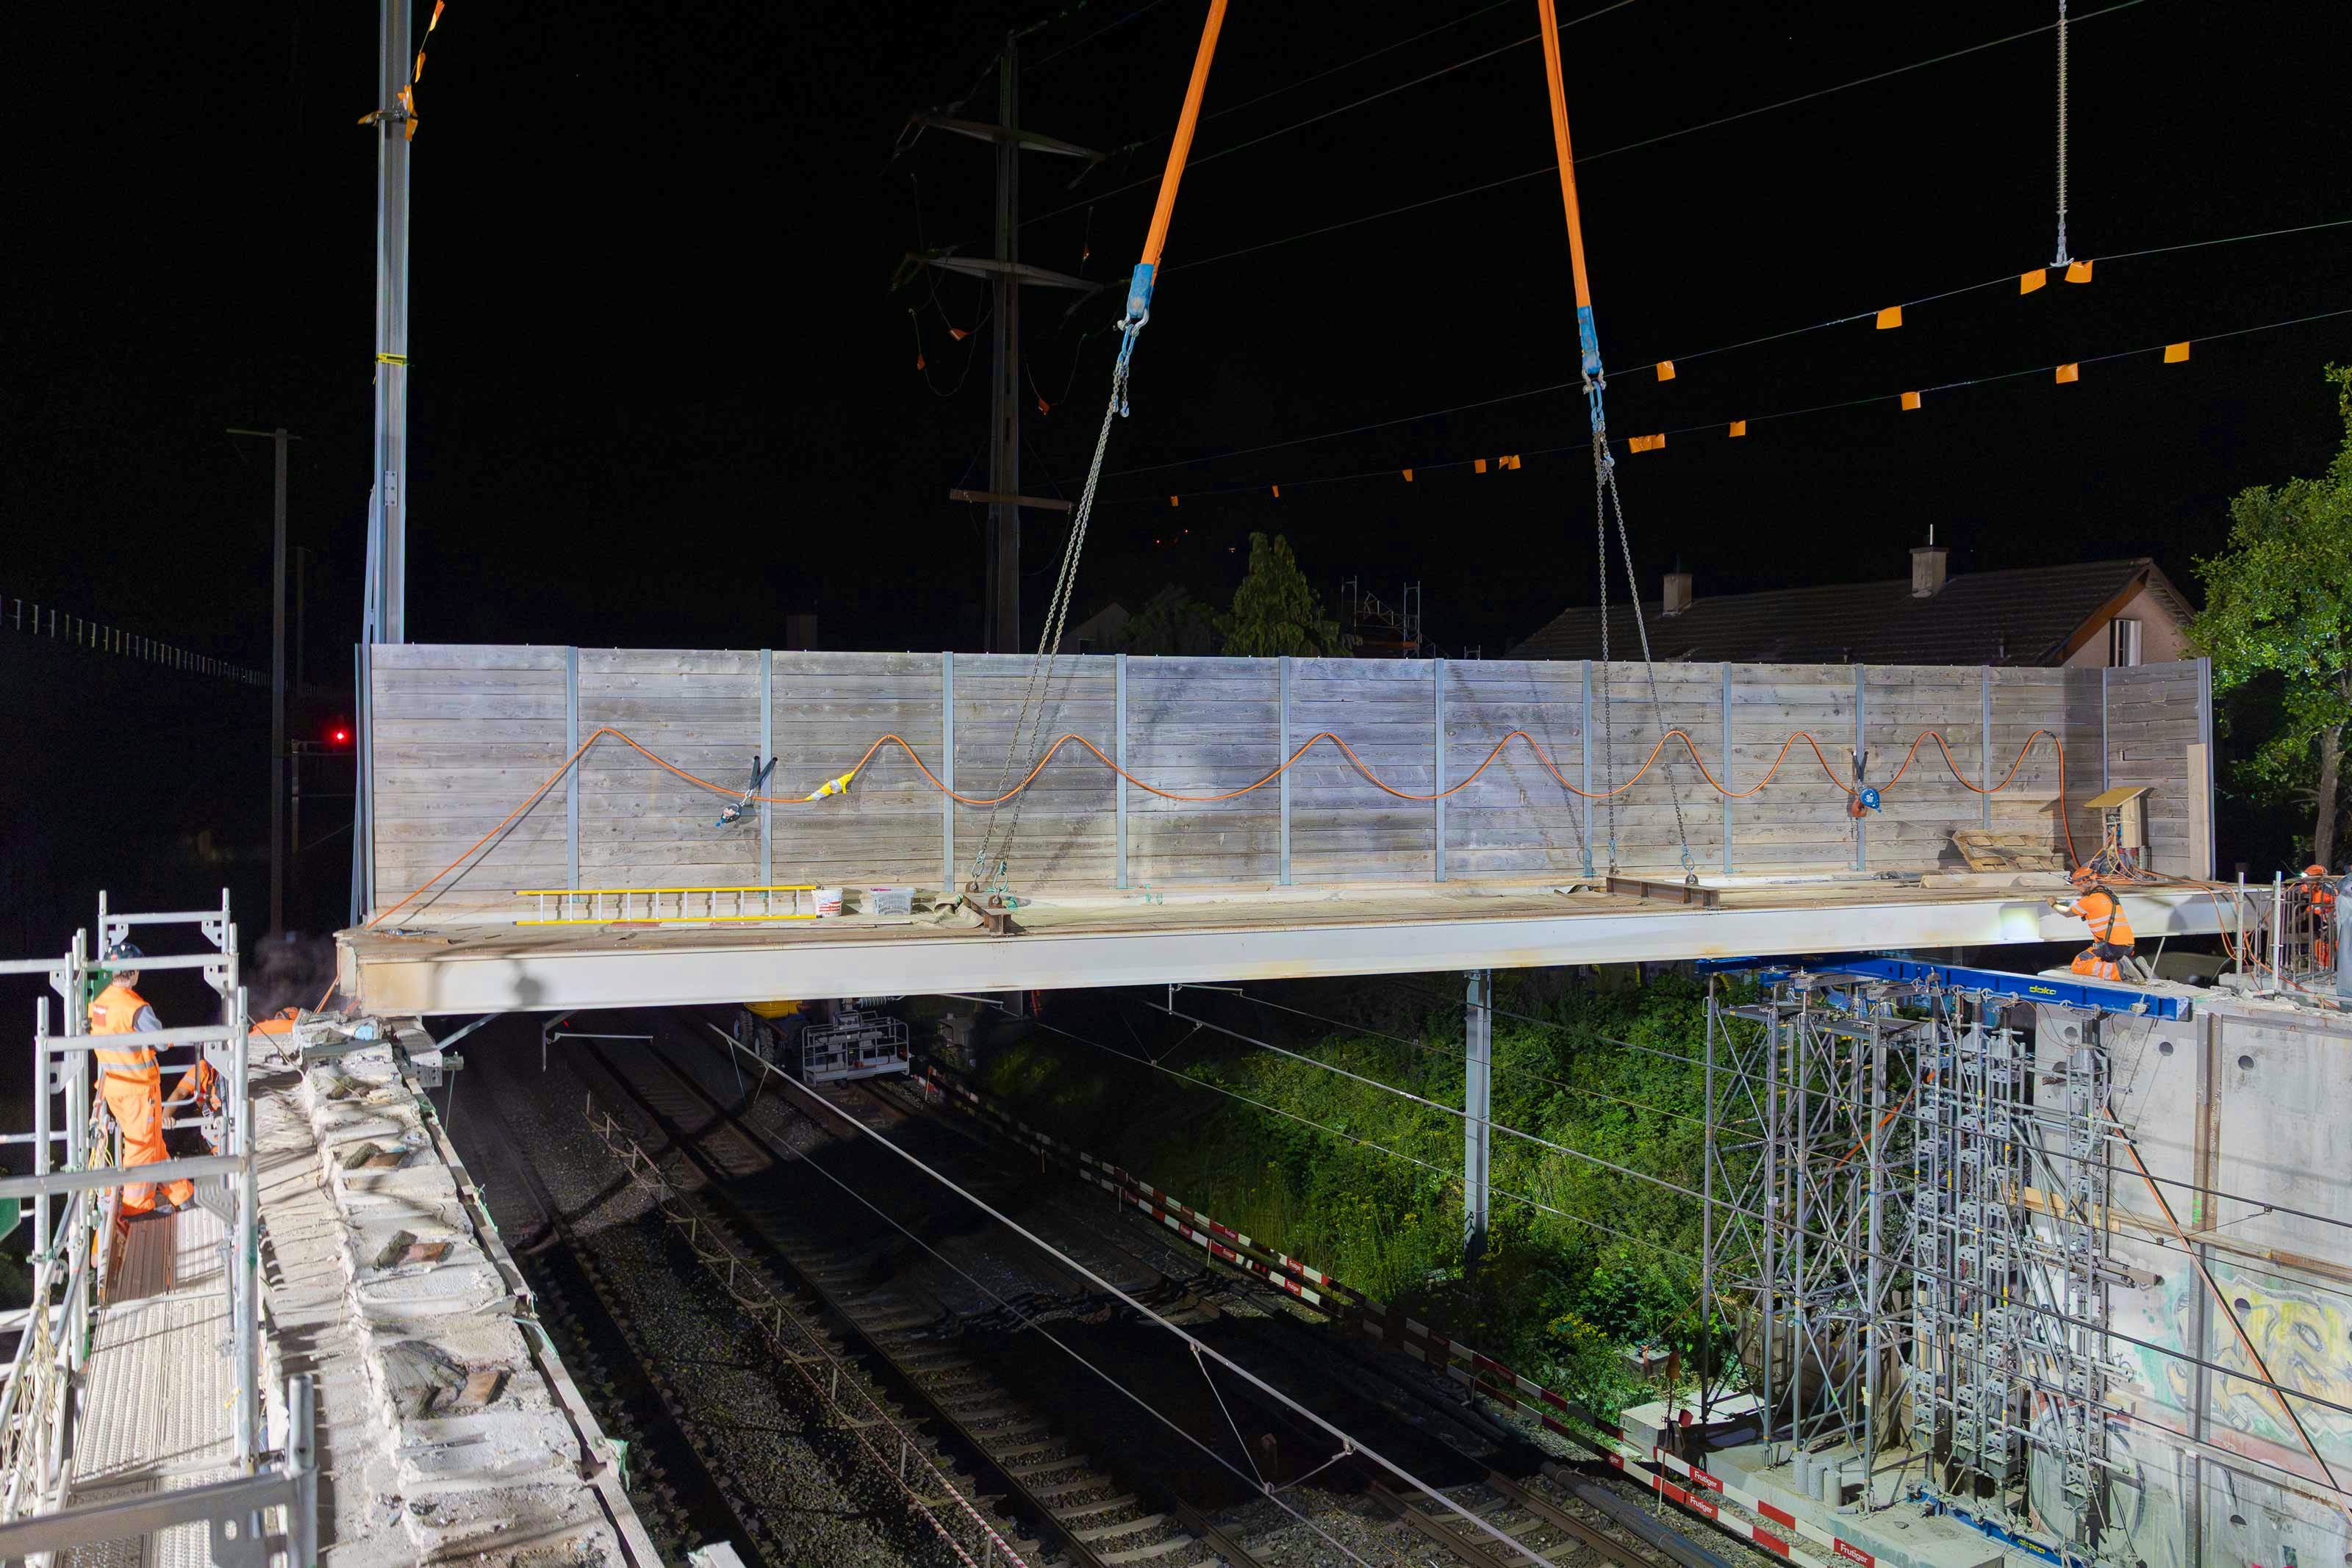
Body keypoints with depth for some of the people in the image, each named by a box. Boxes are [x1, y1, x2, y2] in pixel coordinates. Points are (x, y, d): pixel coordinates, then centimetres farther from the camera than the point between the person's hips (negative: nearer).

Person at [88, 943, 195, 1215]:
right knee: (143, 1142, 6)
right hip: (138, 1083, -7)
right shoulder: (137, 1008, -23)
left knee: (154, 1141, 16)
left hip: (111, 1082, 7)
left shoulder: (97, 1001, 0)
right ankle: (136, 1203, 13)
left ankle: (180, 1192, 24)